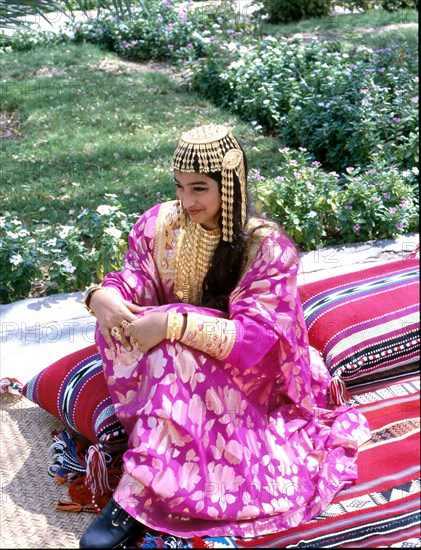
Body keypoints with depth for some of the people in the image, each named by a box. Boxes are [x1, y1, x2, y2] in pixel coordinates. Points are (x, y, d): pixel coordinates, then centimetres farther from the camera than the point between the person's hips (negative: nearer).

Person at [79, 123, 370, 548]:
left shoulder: (269, 248, -19)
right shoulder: (160, 222, -6)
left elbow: (254, 338, -25)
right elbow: (134, 278, -3)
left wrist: (174, 324, -36)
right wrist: (102, 294, -28)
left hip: (244, 371, -4)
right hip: (175, 361, 5)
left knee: (173, 352, -34)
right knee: (117, 317, -22)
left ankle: (133, 497, -30)